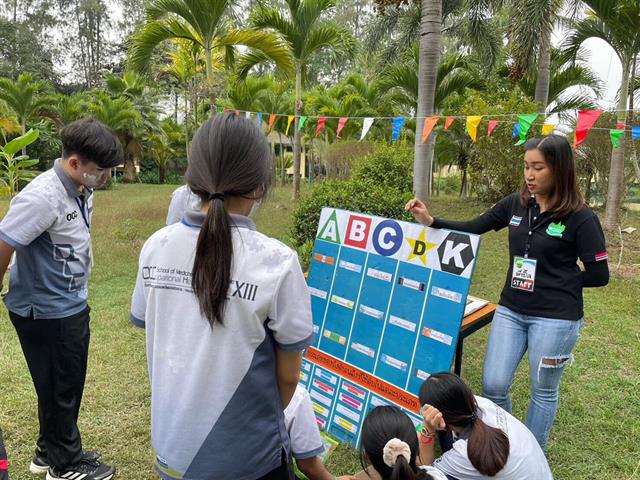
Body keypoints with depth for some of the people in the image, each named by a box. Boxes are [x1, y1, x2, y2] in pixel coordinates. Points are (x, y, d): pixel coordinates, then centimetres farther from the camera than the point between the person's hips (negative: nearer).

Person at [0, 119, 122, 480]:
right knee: (59, 389, 9)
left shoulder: (82, 190, 0)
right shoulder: (42, 198, -26)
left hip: (72, 306, 8)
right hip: (47, 312, -8)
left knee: (68, 385, 21)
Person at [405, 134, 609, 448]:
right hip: (510, 311, 4)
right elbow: (472, 229, 7)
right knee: (493, 386, 6)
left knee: (543, 392, 12)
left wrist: (558, 281, -7)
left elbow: (599, 275, -5)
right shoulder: (516, 204, 1)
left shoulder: (580, 218, -11)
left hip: (555, 318, -4)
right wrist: (430, 222, -5)